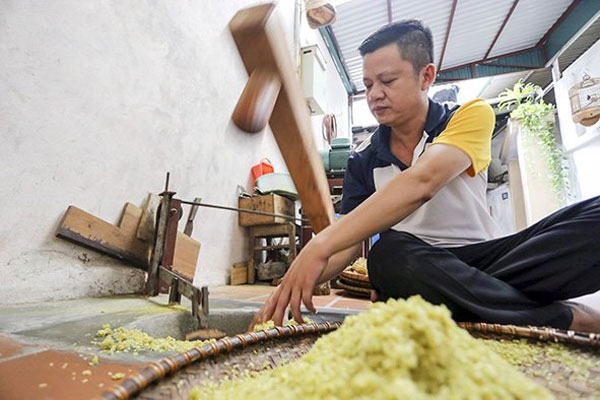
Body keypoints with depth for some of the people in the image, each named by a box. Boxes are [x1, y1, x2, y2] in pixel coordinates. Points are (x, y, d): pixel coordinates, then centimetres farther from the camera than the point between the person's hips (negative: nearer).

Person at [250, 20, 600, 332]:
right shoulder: (363, 162, 2)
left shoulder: (471, 115, -6)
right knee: (388, 254, -34)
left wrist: (320, 246, -36)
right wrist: (297, 284, -20)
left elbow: (421, 182, -27)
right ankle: (567, 319, -19)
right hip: (416, 267, 2)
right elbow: (348, 244, -2)